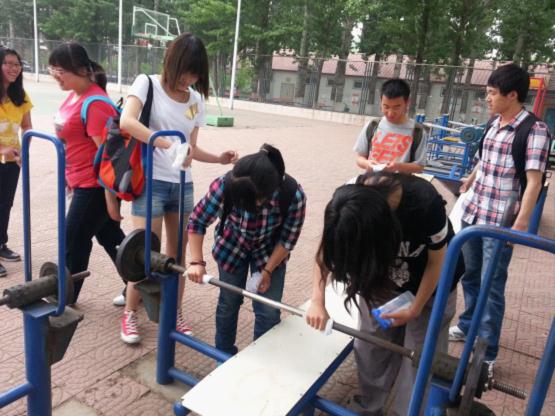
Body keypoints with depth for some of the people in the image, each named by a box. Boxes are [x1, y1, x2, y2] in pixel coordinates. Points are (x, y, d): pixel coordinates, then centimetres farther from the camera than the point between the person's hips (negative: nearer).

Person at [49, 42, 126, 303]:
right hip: (82, 183, 10)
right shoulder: (75, 95, 8)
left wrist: (111, 199, -20)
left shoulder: (94, 104, -22)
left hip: (94, 186, -9)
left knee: (73, 244, 6)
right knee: (110, 238, 18)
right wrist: (69, 178, 22)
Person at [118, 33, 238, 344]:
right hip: (151, 181, -4)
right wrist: (168, 144, -32)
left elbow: (191, 147, 12)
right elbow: (126, 121, -23)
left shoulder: (196, 99, 9)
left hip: (183, 185, 5)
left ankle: (175, 312, 28)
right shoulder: (148, 84, -4)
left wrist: (219, 159, -5)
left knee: (178, 253, 11)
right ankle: (130, 314, 21)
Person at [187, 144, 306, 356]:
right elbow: (197, 222, -19)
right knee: (228, 303, 13)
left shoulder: (293, 195, -36)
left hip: (270, 251, 0)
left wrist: (267, 270, -19)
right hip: (231, 246, 1)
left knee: (268, 311, 0)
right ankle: (224, 355, 38)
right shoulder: (224, 185, -35)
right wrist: (196, 262, -23)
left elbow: (287, 239, -18)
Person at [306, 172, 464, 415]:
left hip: (428, 284, -3)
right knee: (370, 349, 10)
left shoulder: (425, 204, -38)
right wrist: (317, 301, -20)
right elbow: (326, 249, -12)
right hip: (382, 280, 3)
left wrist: (415, 309, -13)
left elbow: (437, 262, -19)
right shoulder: (350, 201, -29)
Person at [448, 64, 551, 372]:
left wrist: (521, 222, -29)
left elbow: (534, 180, -19)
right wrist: (468, 183, 34)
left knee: (491, 286, -2)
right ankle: (468, 326, 40)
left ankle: (487, 353, 12)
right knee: (470, 275, 19)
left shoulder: (534, 129, -12)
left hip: (500, 220, -7)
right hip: (472, 211, 7)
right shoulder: (494, 123, 9)